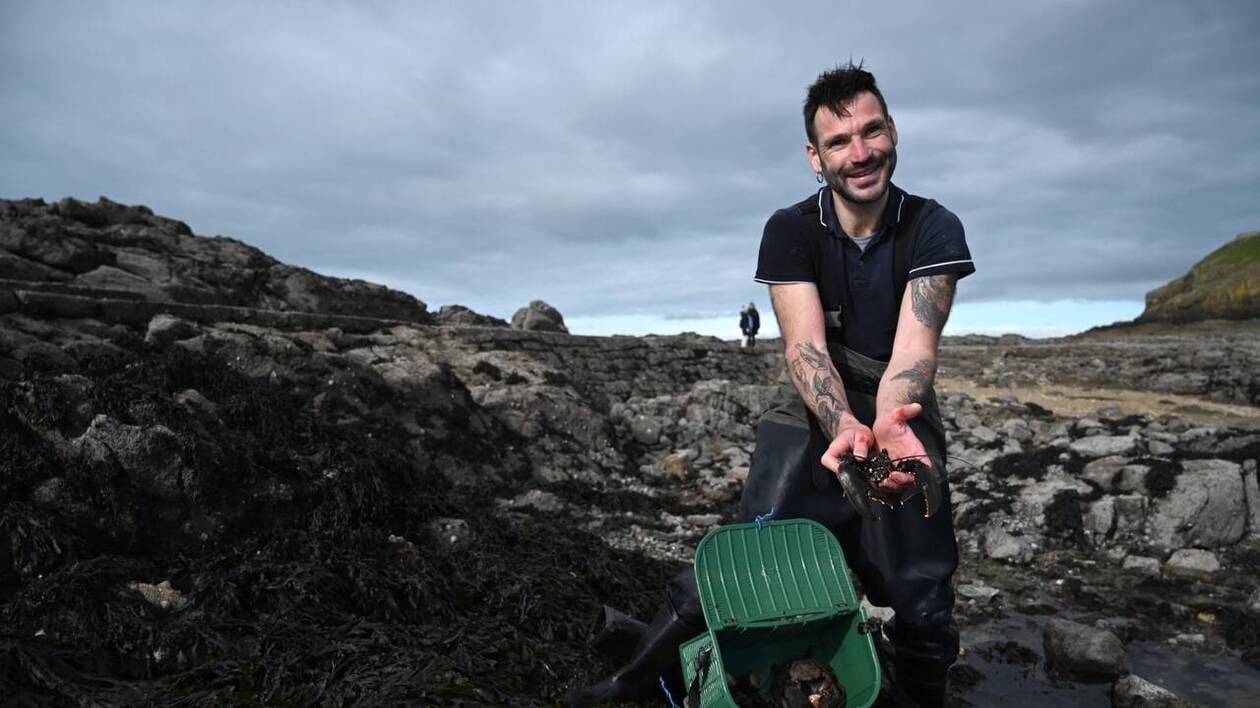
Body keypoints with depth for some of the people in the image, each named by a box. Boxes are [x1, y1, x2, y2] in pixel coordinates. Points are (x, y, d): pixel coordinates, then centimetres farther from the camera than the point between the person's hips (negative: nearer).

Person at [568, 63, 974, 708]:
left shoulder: (933, 229, -9)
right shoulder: (790, 231, -9)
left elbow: (914, 345, -22)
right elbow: (804, 345, -21)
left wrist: (889, 424, -43)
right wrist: (847, 426, -41)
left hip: (901, 418, 1)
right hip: (812, 415, -1)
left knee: (923, 598, 2)